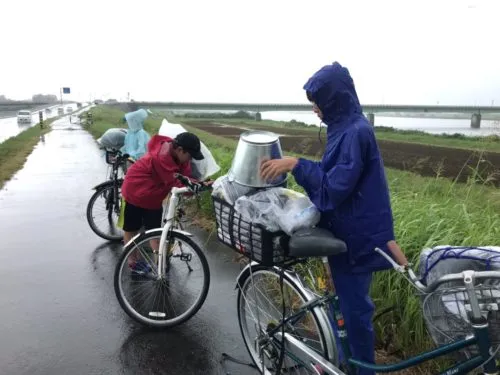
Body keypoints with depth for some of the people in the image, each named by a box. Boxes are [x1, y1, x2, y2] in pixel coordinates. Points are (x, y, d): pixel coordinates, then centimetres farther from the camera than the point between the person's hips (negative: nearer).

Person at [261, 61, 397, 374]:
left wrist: (296, 165, -25)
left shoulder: (356, 132, -22)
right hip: (345, 229, 10)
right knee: (347, 300, 22)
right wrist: (296, 167, 10)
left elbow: (336, 186, -26)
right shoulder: (344, 128, 9)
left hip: (356, 235, -10)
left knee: (354, 305, 4)